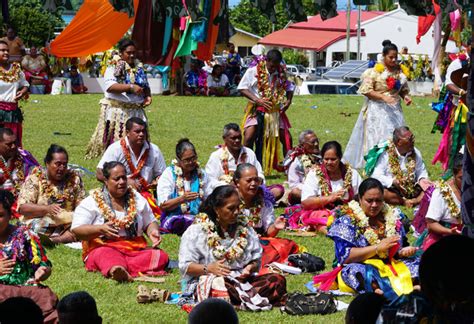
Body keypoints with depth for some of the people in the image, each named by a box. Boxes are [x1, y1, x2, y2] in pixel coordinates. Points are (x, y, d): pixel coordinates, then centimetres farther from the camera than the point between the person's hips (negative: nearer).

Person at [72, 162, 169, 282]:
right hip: (103, 248, -4)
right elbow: (76, 230, -5)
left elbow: (150, 222, 24)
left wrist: (153, 232, -1)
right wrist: (100, 229, -23)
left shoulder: (137, 199, 18)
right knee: (106, 255, -39)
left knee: (161, 256, -26)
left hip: (136, 249, 4)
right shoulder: (91, 202, 3)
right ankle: (120, 270, -74)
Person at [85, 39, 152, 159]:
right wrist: (131, 87, -27)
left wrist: (148, 96, 3)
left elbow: (146, 86, 26)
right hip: (117, 110, -5)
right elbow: (110, 87, -20)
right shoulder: (114, 68, -5)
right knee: (115, 142, -9)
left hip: (136, 110, 5)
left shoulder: (139, 67, 14)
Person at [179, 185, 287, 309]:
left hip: (242, 280, 4)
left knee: (278, 280, -20)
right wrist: (208, 269, -24)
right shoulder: (196, 230, 2)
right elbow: (186, 266, -4)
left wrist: (250, 268, -7)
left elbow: (256, 259, 18)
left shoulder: (244, 228, 16)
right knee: (217, 285, -42)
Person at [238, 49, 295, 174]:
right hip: (257, 110, -4)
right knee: (249, 137, -20)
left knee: (286, 138, 2)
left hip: (275, 111, 4)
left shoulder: (281, 73, 3)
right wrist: (257, 100, -19)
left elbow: (290, 87, 19)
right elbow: (242, 88, -9)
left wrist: (288, 101, 0)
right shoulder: (254, 71, -9)